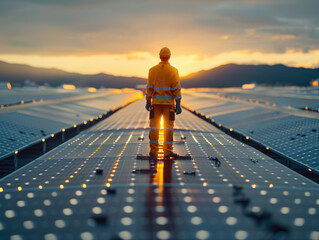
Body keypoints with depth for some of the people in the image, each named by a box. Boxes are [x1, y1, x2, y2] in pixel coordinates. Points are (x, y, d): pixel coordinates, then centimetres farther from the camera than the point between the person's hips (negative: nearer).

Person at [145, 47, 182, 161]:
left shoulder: (153, 70, -1)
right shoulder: (173, 71, -6)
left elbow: (149, 87, -1)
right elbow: (177, 89, -9)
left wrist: (148, 102, 8)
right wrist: (178, 105, -6)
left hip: (156, 102, 1)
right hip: (169, 103, -1)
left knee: (154, 127, 5)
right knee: (168, 128, 2)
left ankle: (153, 152, 5)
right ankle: (168, 153, 2)